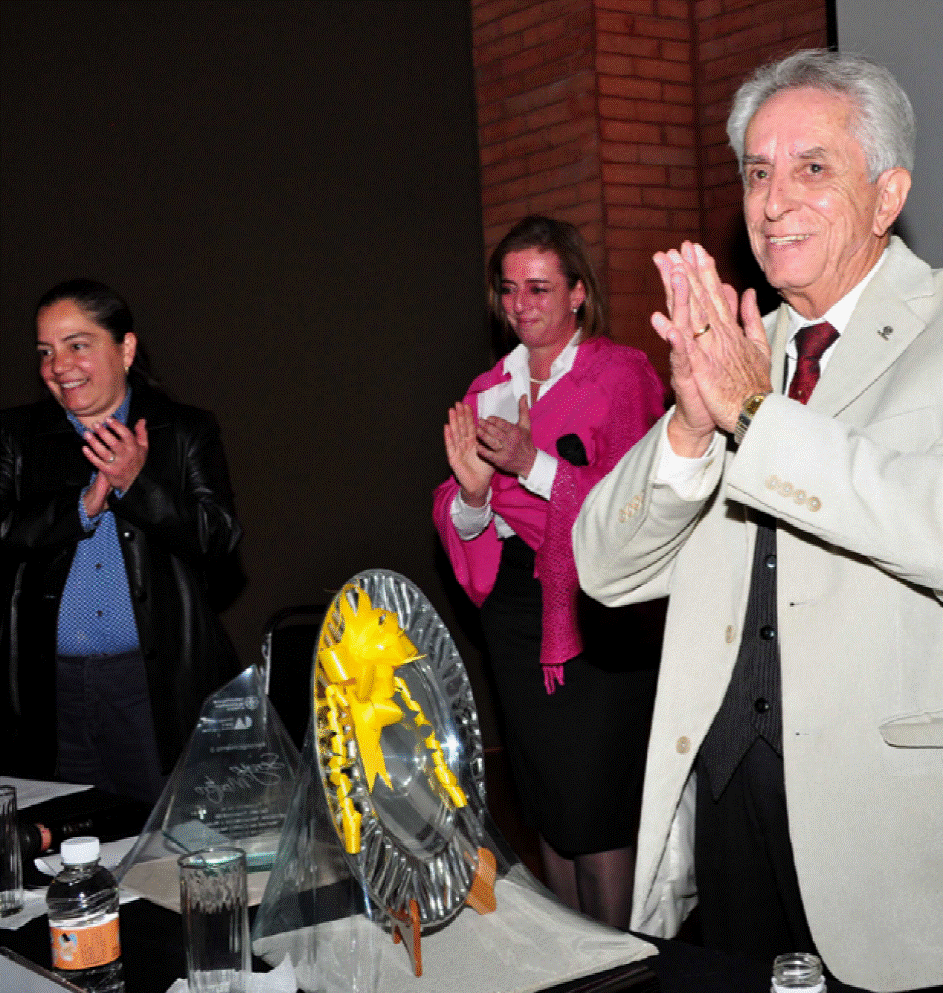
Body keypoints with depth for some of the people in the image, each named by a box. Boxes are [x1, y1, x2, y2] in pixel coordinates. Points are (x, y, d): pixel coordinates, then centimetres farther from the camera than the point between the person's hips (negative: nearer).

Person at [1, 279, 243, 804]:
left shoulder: (187, 431, 4)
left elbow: (220, 537, -6)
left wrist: (137, 483, -17)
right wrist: (85, 505, -13)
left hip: (158, 683, -1)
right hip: (53, 685, 2)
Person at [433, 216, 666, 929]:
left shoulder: (621, 375, -6)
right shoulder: (488, 393, 11)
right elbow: (459, 522, 10)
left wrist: (534, 464, -24)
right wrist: (472, 494, -12)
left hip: (599, 608, -6)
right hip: (514, 605, 6)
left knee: (598, 812, -5)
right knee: (547, 805, 14)